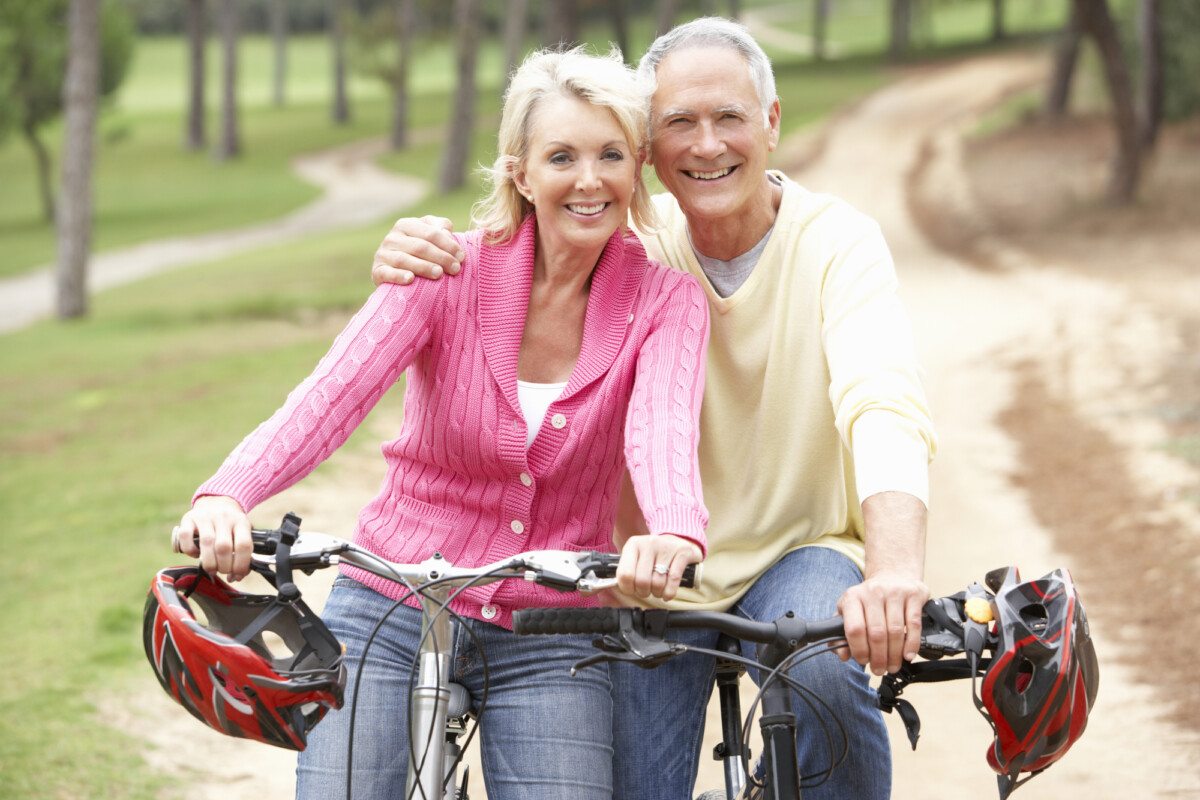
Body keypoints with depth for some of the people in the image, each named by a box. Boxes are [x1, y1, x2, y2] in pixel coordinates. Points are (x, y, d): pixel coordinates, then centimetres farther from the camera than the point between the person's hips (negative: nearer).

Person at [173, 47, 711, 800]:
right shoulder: (448, 271, -8)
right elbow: (332, 395, -23)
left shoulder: (666, 301, -6)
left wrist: (678, 533, -50)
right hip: (391, 616, 0)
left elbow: (663, 426, -26)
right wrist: (225, 495, -43)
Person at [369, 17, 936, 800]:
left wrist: (896, 567, -51)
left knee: (824, 672, -33)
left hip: (801, 549, -3)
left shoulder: (835, 240, -15)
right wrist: (415, 257, -29)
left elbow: (883, 404, -30)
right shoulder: (631, 247, -5)